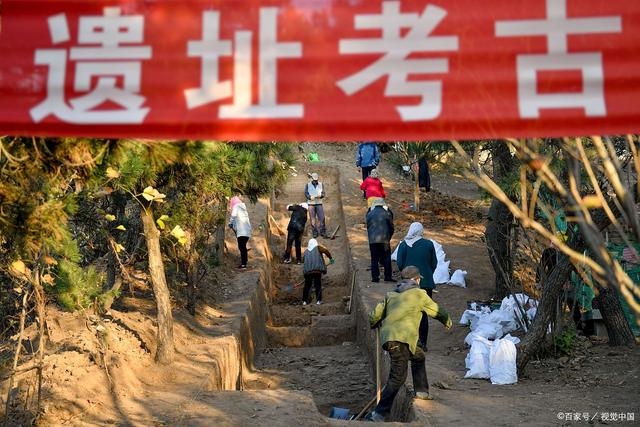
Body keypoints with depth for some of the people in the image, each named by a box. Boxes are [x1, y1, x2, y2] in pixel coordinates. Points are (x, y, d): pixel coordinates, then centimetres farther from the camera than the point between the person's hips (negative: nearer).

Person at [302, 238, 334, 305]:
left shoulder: (306, 251, 19)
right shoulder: (318, 248, 7)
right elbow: (326, 251, -10)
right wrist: (330, 258, 1)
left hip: (307, 271, 3)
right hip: (317, 270, -3)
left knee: (307, 286, 11)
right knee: (318, 285, 2)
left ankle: (304, 300, 11)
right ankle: (318, 300, -3)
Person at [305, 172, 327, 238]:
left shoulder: (321, 184, 7)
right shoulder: (308, 185, 4)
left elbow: (323, 194, 2)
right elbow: (306, 193, -4)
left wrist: (320, 195, -22)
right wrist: (310, 197, -24)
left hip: (319, 203, 1)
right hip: (311, 203, -1)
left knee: (321, 218, -5)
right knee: (312, 219, 0)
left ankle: (322, 232, 2)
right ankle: (314, 232, 6)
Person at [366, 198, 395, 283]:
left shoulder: (369, 214, 6)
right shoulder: (387, 213, 0)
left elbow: (367, 227, 12)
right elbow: (391, 227, 5)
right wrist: (389, 237, 19)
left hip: (372, 240, 2)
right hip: (384, 239, -2)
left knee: (374, 259, 7)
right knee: (386, 258, 5)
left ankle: (375, 277, 5)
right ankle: (388, 276, 1)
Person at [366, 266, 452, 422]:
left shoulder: (391, 295, 21)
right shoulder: (418, 294, 7)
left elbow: (374, 316, 17)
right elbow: (436, 311, 18)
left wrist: (375, 325, 40)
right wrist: (447, 321, 38)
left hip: (388, 337, 8)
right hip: (399, 339, -8)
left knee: (418, 356, 28)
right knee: (398, 376, -11)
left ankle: (421, 391, 35)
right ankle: (379, 413, -17)